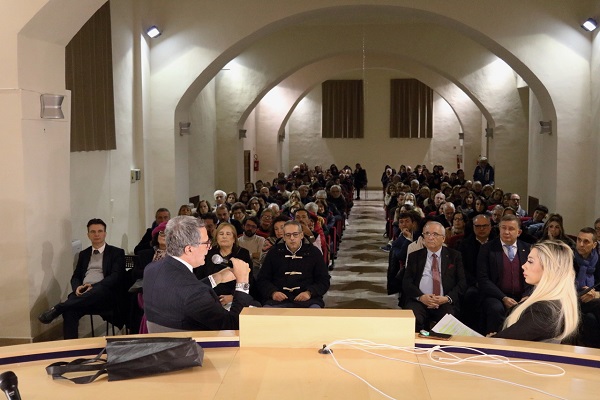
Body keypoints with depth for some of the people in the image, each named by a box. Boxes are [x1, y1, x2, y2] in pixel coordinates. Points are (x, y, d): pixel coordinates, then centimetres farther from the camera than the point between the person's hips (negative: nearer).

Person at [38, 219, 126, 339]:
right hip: (83, 293, 3)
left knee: (97, 291, -40)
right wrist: (77, 287, -6)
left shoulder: (117, 253, 11)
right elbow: (75, 277, 20)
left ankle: (57, 309, -42)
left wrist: (93, 286, -17)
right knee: (69, 312, -31)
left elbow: (116, 276, -2)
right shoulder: (84, 254, 26)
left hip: (105, 294, -3)